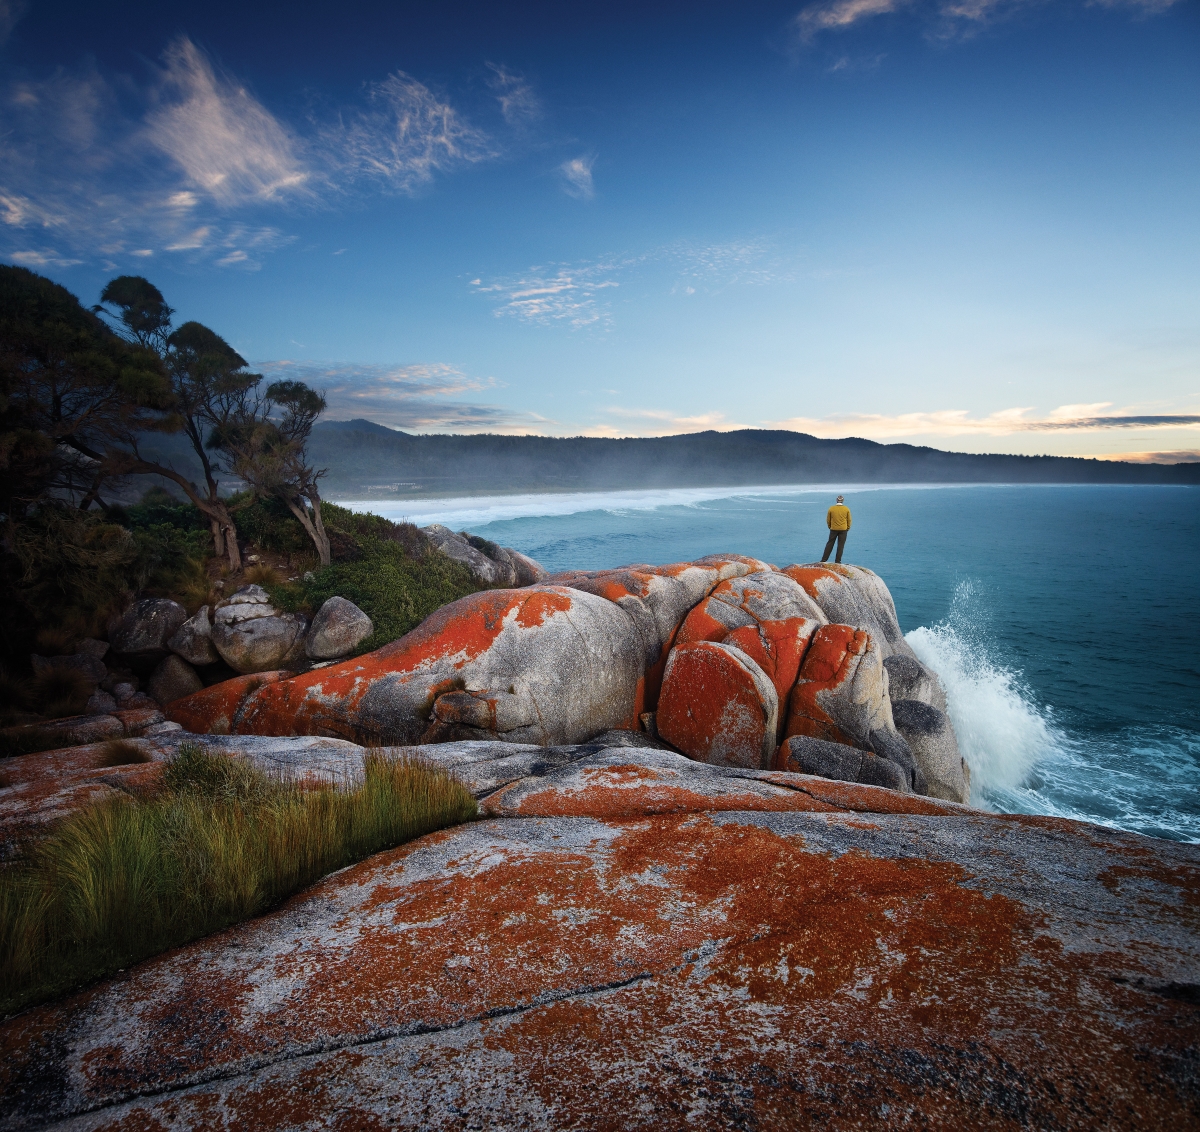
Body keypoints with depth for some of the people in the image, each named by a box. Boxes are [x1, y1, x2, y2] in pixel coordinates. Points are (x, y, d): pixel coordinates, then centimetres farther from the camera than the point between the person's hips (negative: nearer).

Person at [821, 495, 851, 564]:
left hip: (833, 529, 1)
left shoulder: (831, 509, -4)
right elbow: (849, 520, 3)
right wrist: (847, 529, 16)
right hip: (843, 530, 0)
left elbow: (828, 520, 3)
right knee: (841, 545, 5)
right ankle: (838, 561, 6)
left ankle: (824, 560, 9)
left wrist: (830, 527, 19)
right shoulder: (846, 509, -3)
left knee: (830, 544, 9)